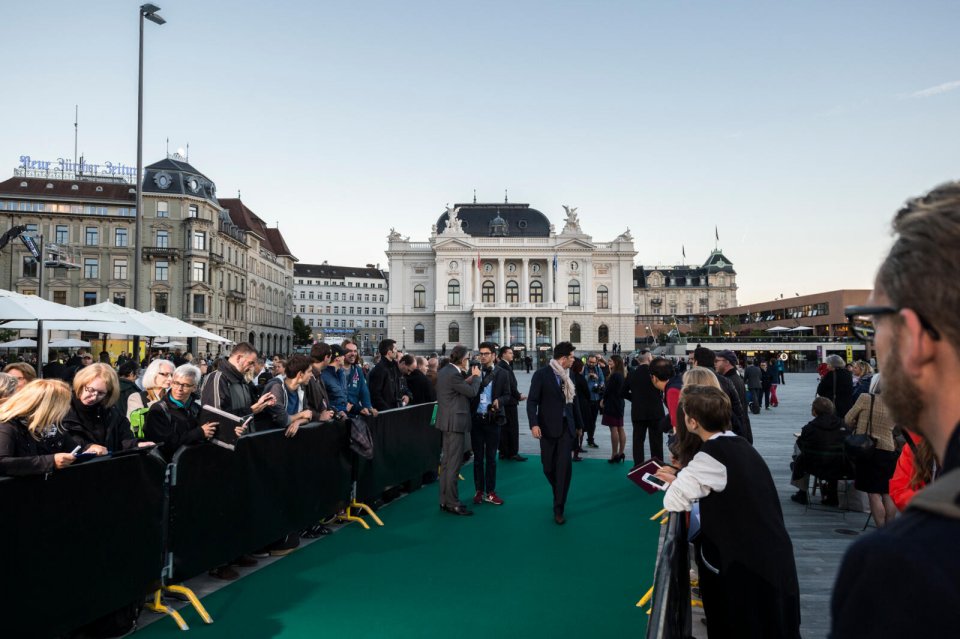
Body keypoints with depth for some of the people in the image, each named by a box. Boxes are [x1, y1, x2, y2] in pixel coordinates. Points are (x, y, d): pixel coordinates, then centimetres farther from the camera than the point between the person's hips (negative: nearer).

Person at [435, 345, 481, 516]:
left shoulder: (444, 371, 10)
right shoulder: (453, 374, -21)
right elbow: (472, 392, -14)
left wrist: (470, 377, 8)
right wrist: (476, 376, 1)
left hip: (448, 422, 11)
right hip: (455, 423, -11)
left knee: (447, 462, 15)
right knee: (454, 465, -5)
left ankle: (445, 501, 22)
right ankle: (452, 504, 0)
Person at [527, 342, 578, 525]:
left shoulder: (568, 376, 9)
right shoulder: (542, 374, -7)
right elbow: (532, 401, -11)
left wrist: (578, 423, 14)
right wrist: (534, 424, -22)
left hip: (566, 426, 3)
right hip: (548, 426, -3)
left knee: (564, 466, -7)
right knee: (548, 466, 5)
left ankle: (559, 508, 0)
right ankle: (559, 495, 33)